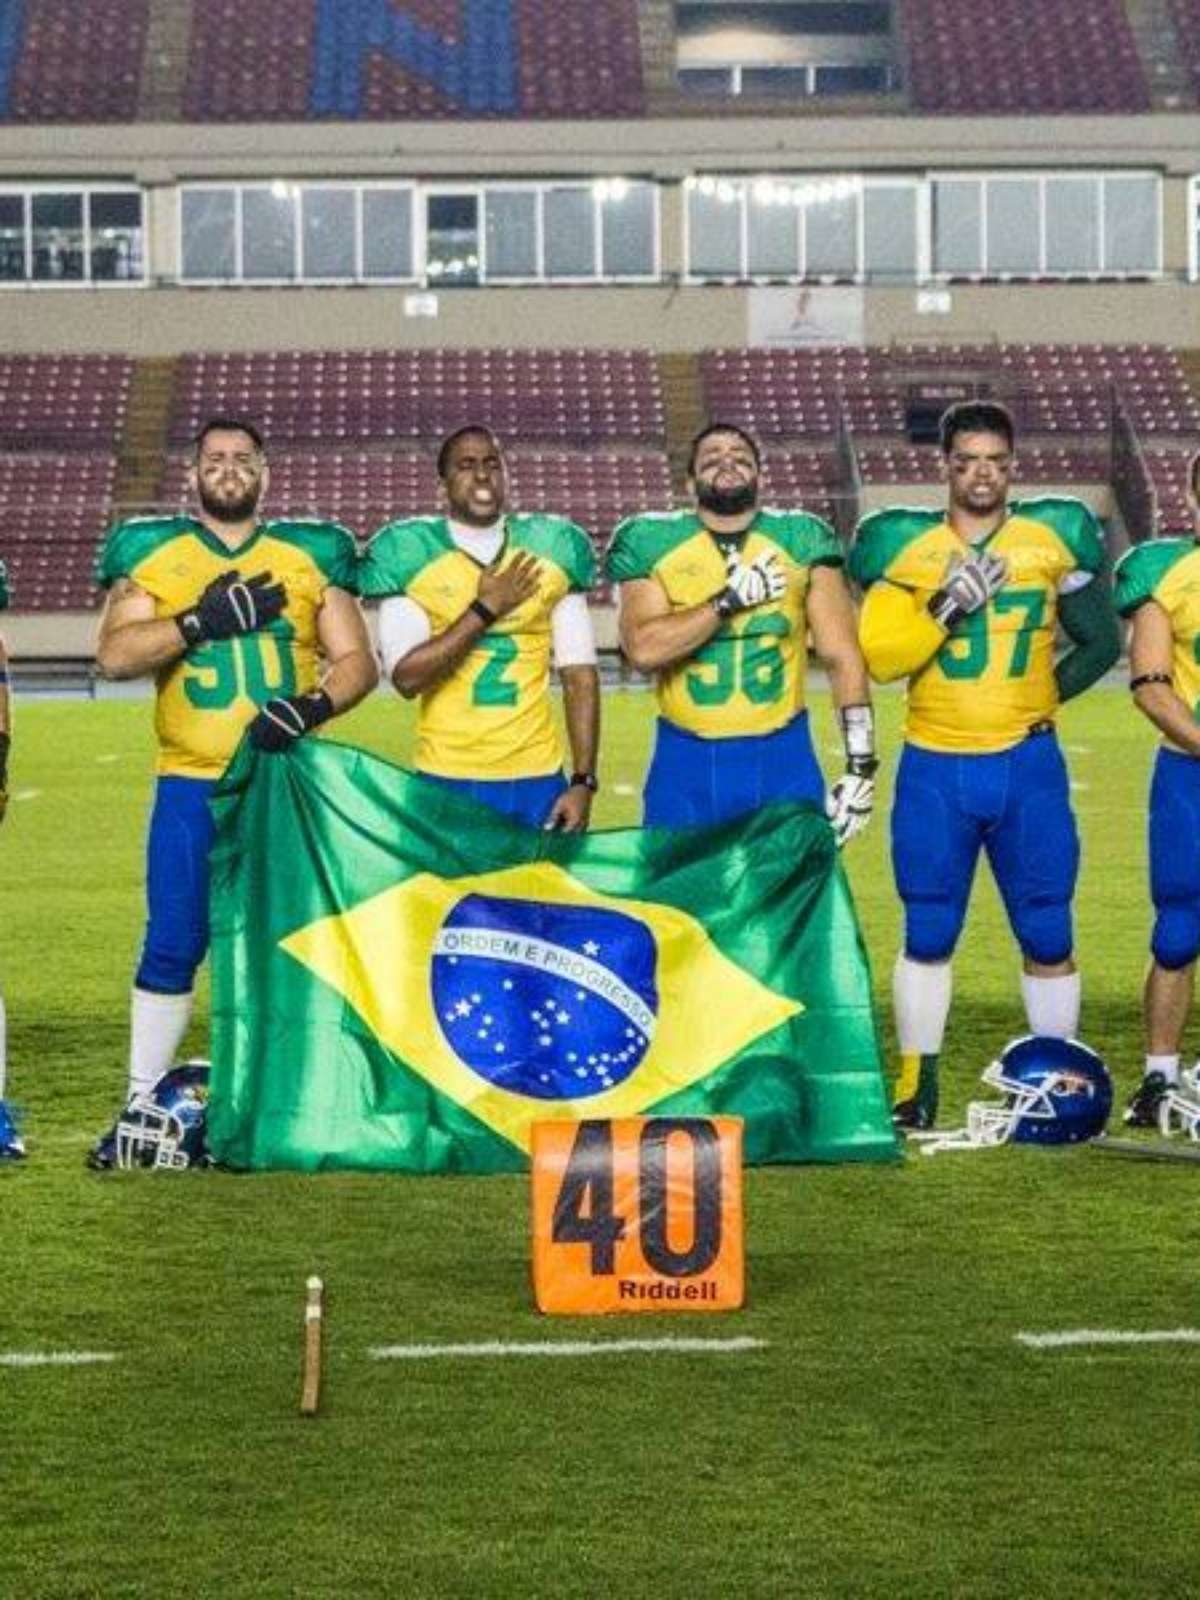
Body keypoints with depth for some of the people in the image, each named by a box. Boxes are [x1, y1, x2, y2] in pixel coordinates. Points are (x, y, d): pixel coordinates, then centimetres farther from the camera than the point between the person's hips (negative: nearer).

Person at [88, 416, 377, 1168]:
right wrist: (204, 619, -19)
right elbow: (115, 654, -8)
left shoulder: (310, 556, 7)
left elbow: (358, 660, 5)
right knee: (172, 947, 1)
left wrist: (312, 706, -15)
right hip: (192, 788, -1)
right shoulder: (153, 553, 5)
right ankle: (143, 1106, 8)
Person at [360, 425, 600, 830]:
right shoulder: (410, 554, -1)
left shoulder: (552, 551, 6)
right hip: (447, 781, -2)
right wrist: (486, 609, -12)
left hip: (537, 780, 2)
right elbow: (406, 677, -11)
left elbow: (579, 678, 5)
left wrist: (583, 781, -3)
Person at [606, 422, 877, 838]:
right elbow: (643, 648, -13)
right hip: (686, 764, 0)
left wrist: (861, 762, -5)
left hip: (784, 759, 1)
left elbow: (841, 657, 2)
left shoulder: (802, 540, 4)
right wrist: (733, 598, -15)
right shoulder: (651, 543, 2)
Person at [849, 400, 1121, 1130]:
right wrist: (946, 610, -17)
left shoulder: (1056, 537, 2)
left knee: (1048, 936, 6)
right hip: (936, 769, 0)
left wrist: (1045, 695, 4)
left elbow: (1102, 642, 12)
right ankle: (918, 1084, 17)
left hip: (1029, 766, 0)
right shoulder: (906, 547, -1)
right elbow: (878, 658, -8)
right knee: (929, 936, 7)